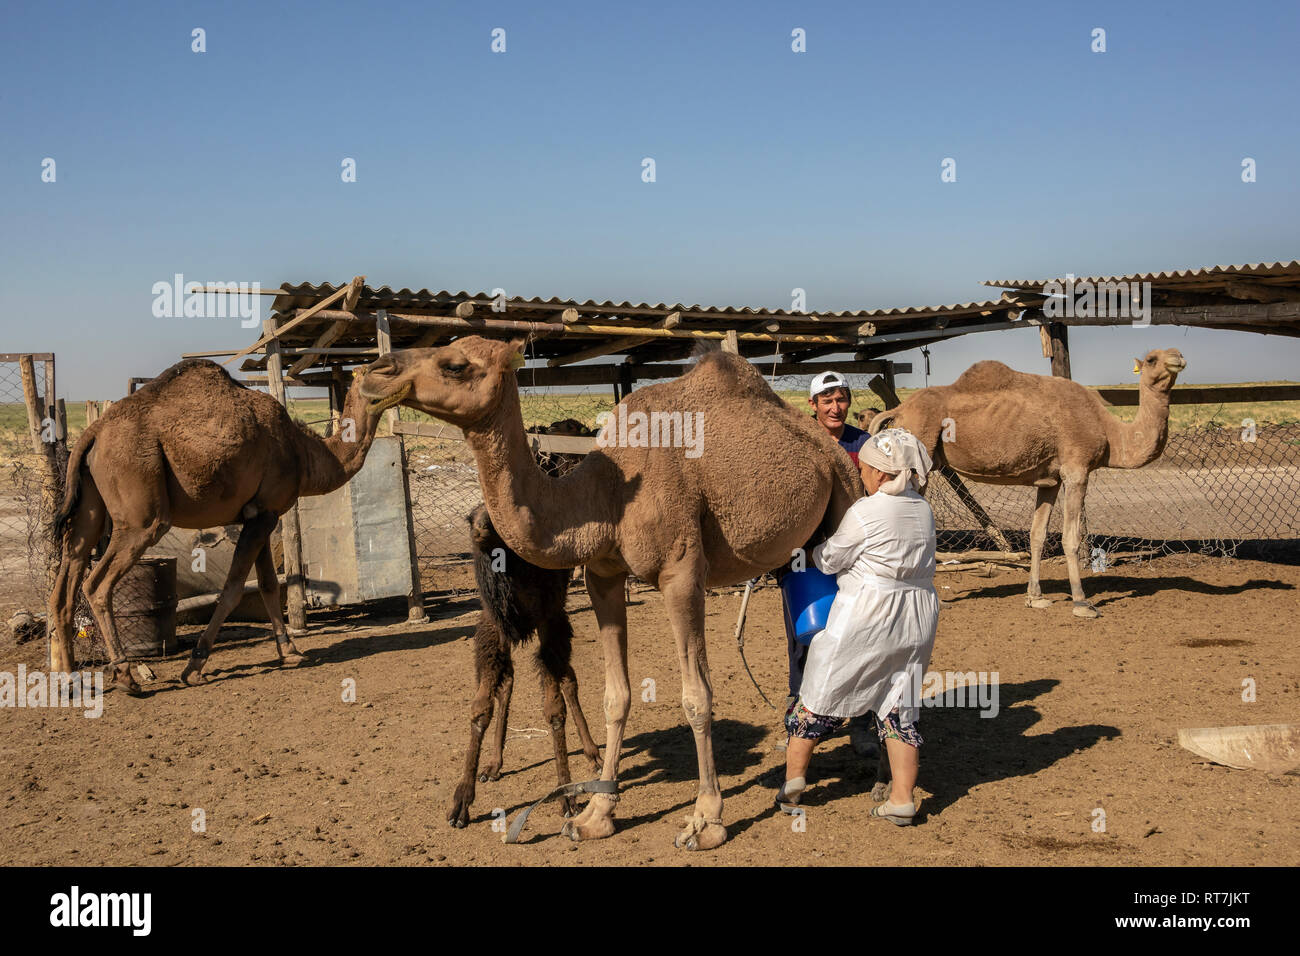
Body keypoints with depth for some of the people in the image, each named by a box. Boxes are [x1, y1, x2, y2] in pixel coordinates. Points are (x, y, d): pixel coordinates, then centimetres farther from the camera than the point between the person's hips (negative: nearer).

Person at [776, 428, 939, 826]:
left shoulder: (864, 512, -14)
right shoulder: (923, 509, 6)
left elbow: (830, 560, -4)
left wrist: (814, 547, 17)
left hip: (866, 614, -6)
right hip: (916, 618, 6)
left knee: (822, 693, 9)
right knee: (899, 705, 10)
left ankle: (793, 779, 19)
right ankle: (902, 798, 6)